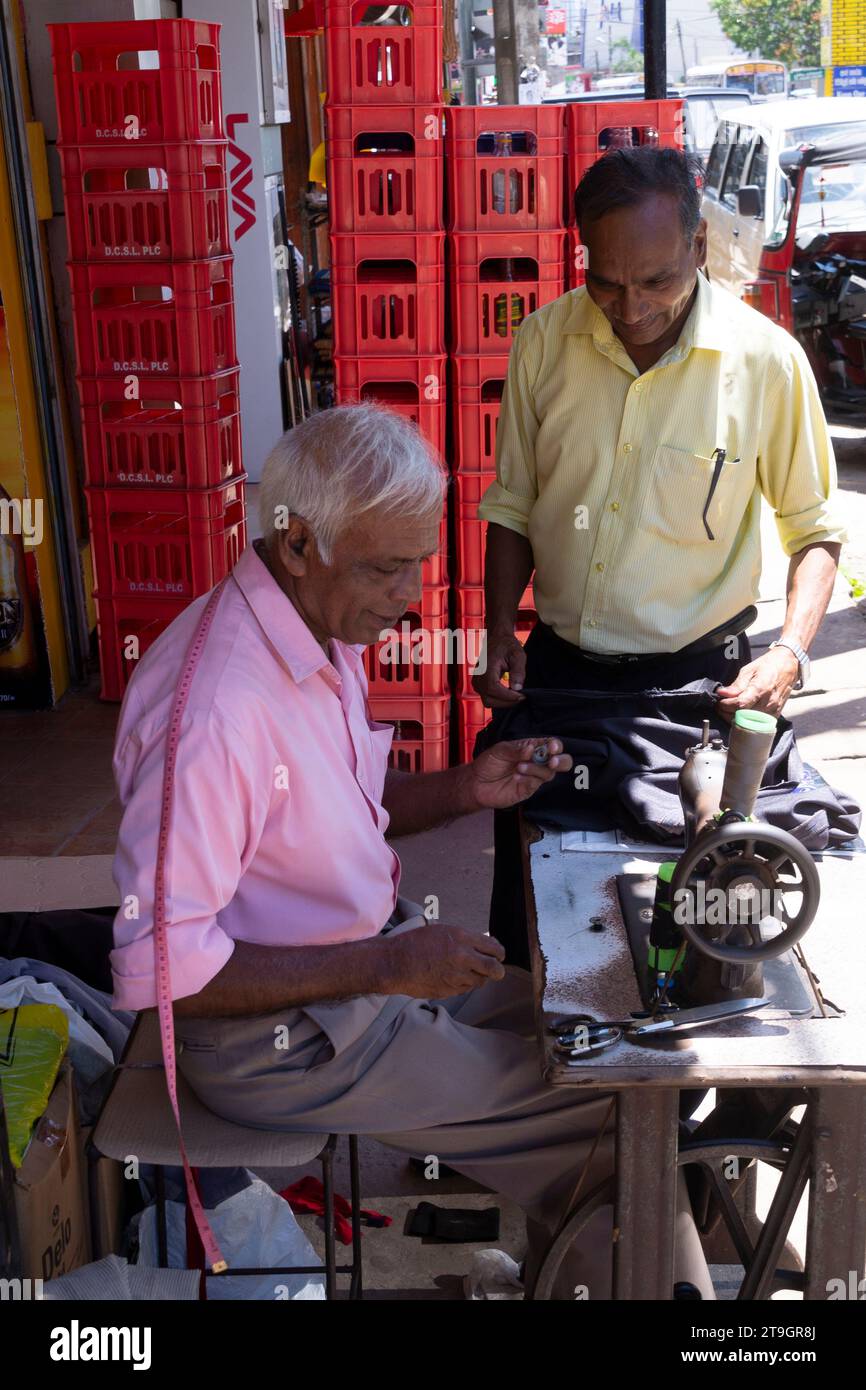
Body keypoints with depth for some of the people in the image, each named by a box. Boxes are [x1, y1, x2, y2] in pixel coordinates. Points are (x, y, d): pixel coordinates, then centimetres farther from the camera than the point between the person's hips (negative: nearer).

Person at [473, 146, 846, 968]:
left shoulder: (765, 358, -12)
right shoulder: (545, 342, -5)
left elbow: (815, 527, -2)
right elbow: (513, 505, 6)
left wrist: (792, 651, -18)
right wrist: (500, 635, -5)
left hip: (695, 674, -2)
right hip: (557, 663, 3)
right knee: (527, 895, 11)